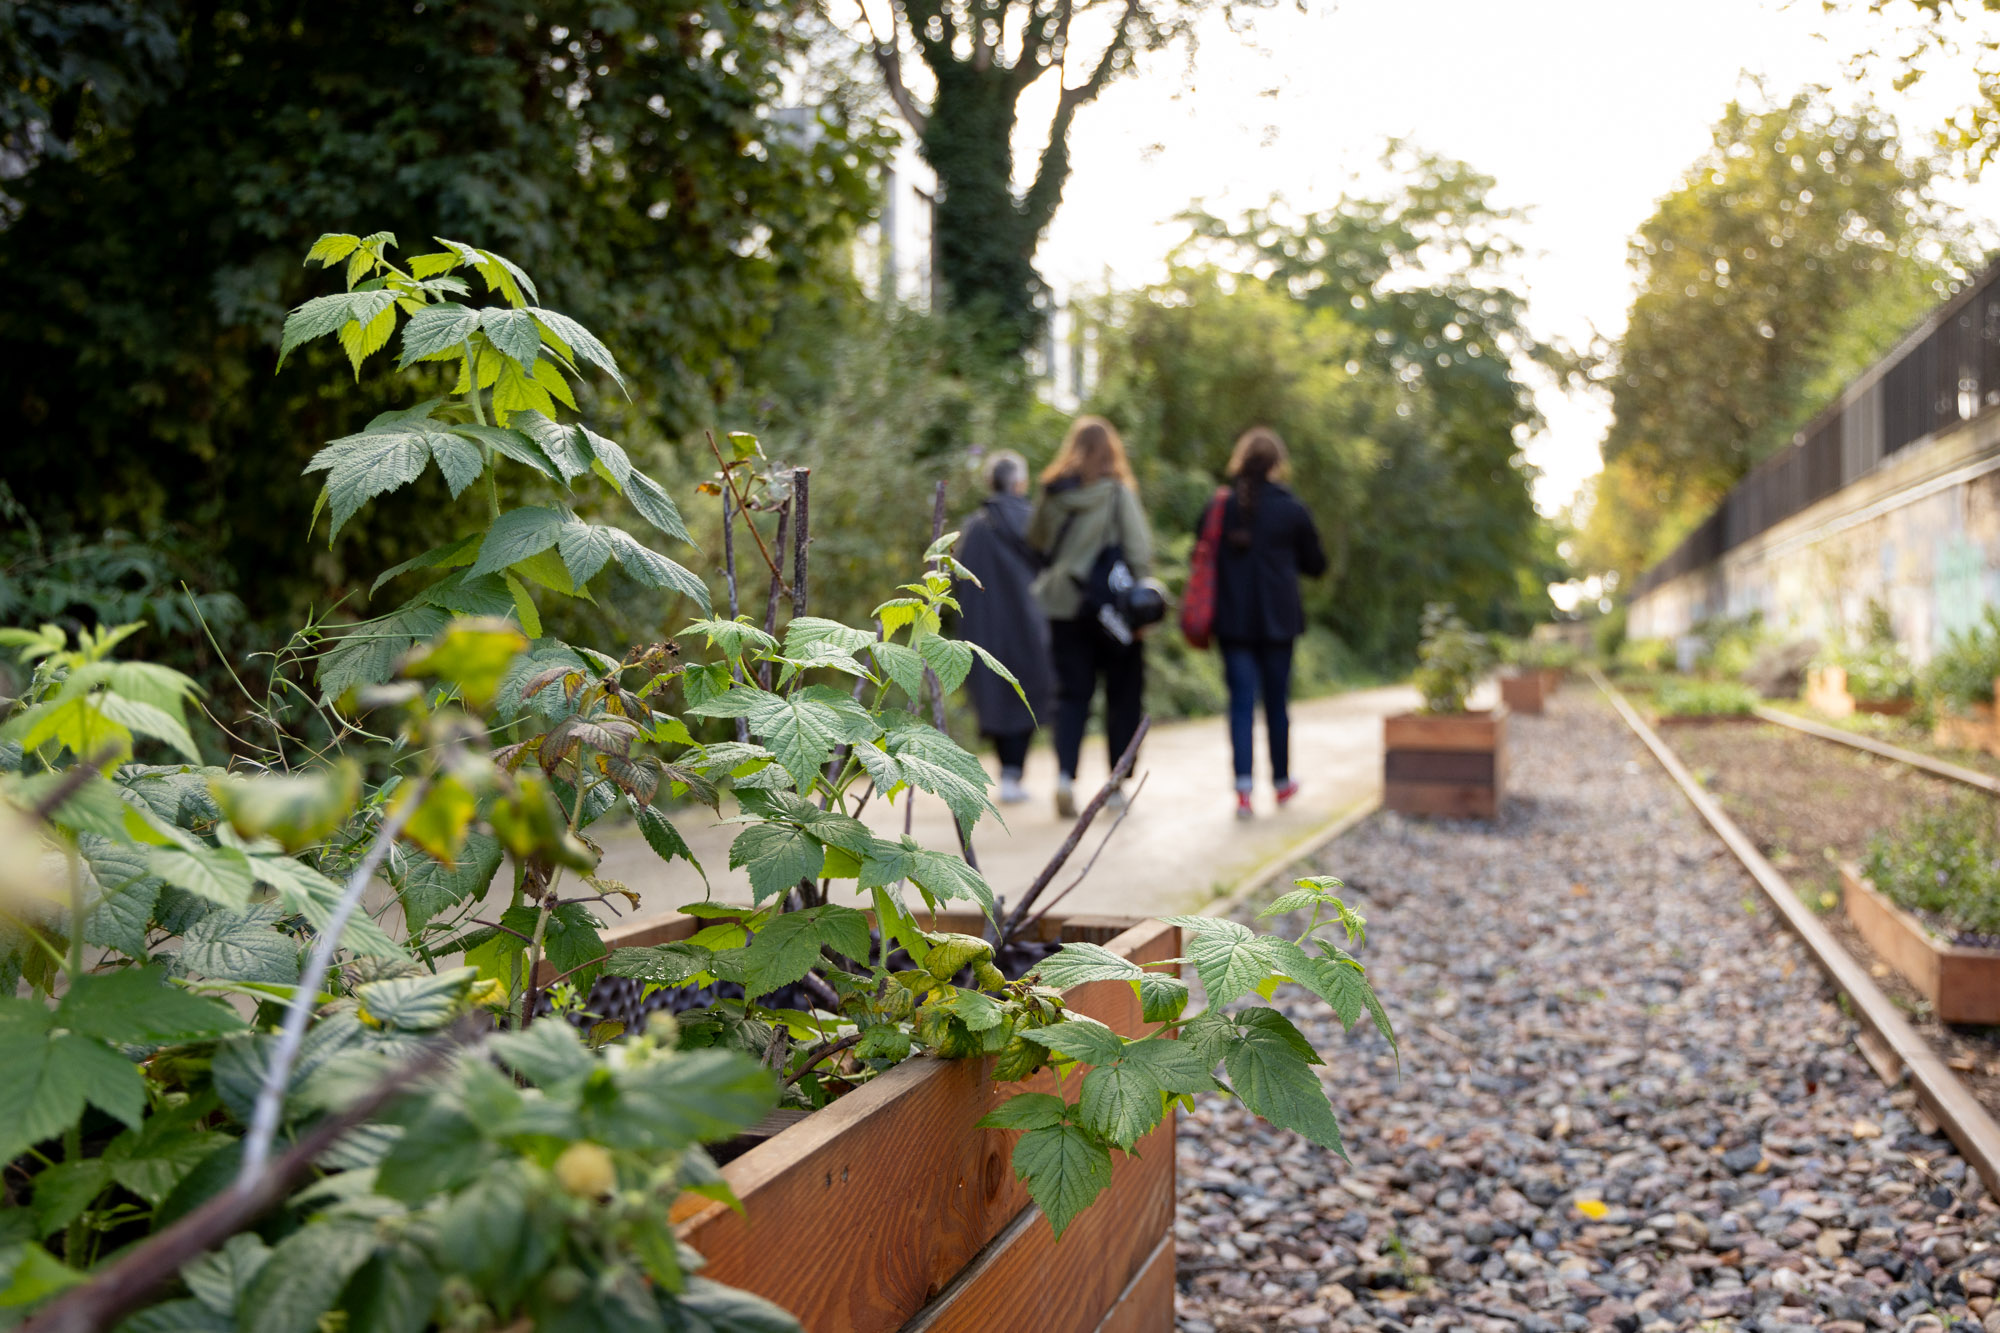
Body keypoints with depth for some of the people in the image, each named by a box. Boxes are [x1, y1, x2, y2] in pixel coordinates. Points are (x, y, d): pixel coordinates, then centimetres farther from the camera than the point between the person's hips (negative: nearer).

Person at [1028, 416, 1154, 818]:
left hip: (1063, 605, 3)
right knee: (1123, 694, 10)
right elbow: (1139, 551, -12)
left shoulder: (1052, 495, 2)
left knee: (1071, 693, 5)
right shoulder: (1118, 493, -9)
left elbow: (1035, 544, 13)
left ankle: (1065, 773, -15)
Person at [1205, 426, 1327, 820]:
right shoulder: (1292, 510, -5)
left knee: (1241, 701, 0)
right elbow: (1316, 564, 5)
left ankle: (1243, 788, -13)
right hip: (1277, 622, -1)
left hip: (1232, 621, 1)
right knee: (1277, 701, 12)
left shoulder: (1219, 507, 0)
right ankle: (1281, 781, 27)